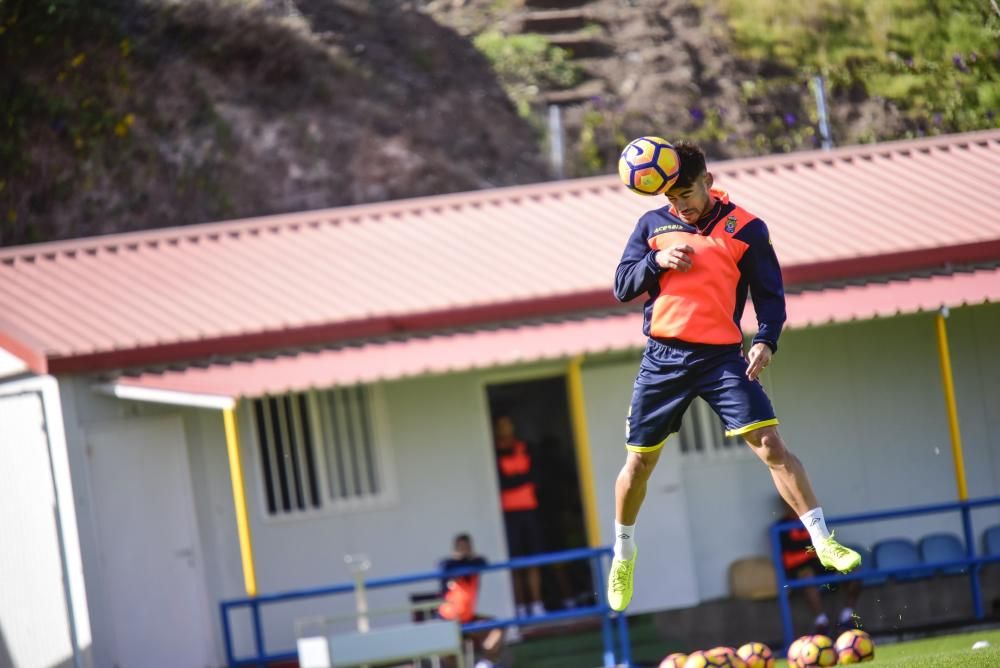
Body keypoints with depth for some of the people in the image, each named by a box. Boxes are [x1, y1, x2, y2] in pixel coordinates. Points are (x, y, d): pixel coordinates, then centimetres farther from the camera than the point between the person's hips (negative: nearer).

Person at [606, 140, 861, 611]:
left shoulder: (745, 229, 2)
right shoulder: (653, 224, 9)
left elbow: (770, 294, 4)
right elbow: (622, 287, 9)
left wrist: (766, 340, -14)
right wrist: (656, 261, -10)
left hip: (722, 358, -2)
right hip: (663, 357, 2)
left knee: (770, 445, -16)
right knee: (639, 462, 8)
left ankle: (823, 543, -14)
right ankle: (623, 553, 30)